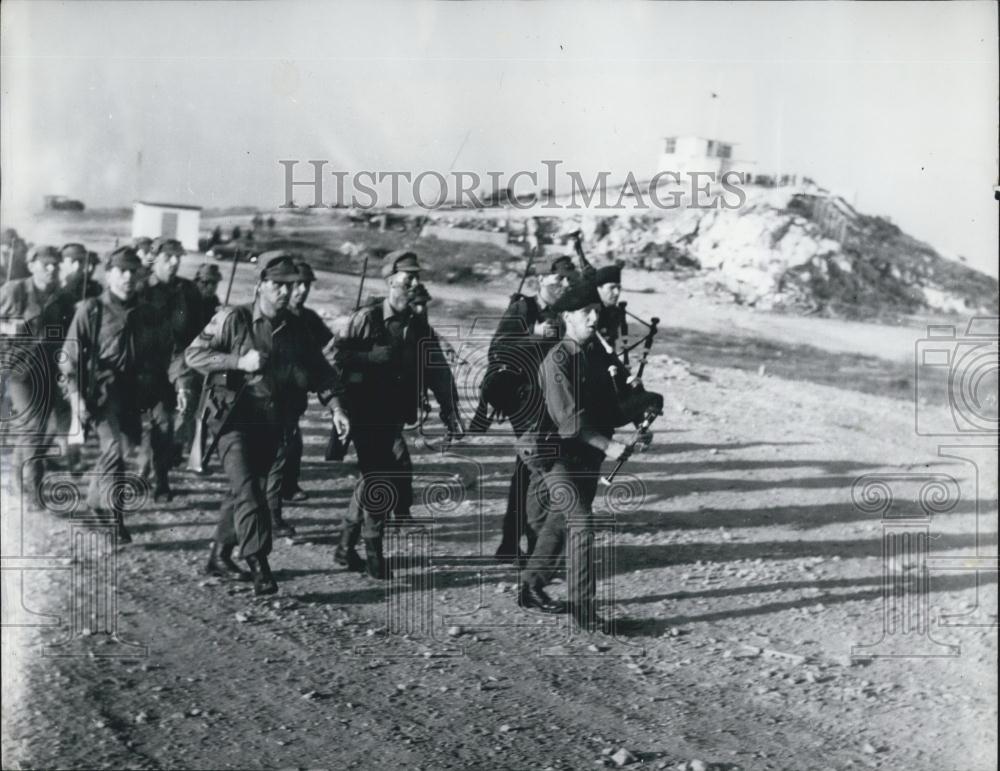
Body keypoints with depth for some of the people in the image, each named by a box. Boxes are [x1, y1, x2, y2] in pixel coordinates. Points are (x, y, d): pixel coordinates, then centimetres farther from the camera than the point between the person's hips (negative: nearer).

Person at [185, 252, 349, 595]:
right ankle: (259, 566, -17)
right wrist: (239, 362, -18)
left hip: (271, 425, 6)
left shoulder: (295, 329, 9)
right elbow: (193, 354, -7)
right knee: (247, 489, -16)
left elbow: (319, 371, 11)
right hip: (234, 420, -5)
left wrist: (335, 406, -4)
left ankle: (220, 555, 28)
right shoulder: (233, 319, -5)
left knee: (253, 492, 11)